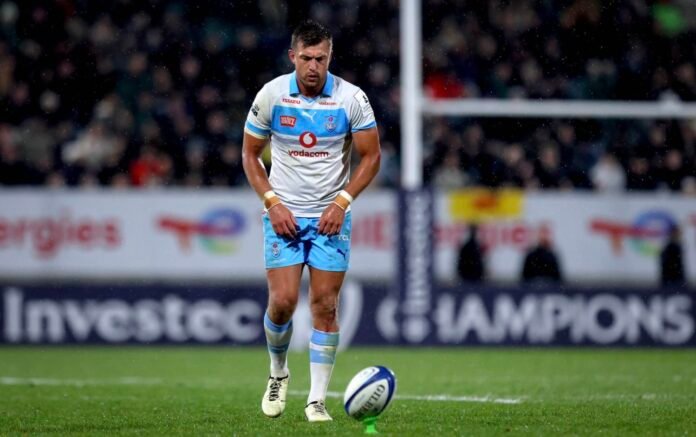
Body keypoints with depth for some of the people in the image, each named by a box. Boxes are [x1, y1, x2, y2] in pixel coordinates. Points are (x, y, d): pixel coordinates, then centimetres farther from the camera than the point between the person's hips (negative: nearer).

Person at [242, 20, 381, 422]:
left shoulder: (352, 98, -7)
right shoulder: (271, 95, -5)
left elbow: (371, 156, 0)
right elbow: (250, 153, 5)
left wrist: (343, 201, -11)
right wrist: (272, 202, -7)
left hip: (331, 217, 0)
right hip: (284, 214, 0)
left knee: (325, 305, -4)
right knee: (282, 301, -10)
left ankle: (317, 400, 3)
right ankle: (278, 373, 18)